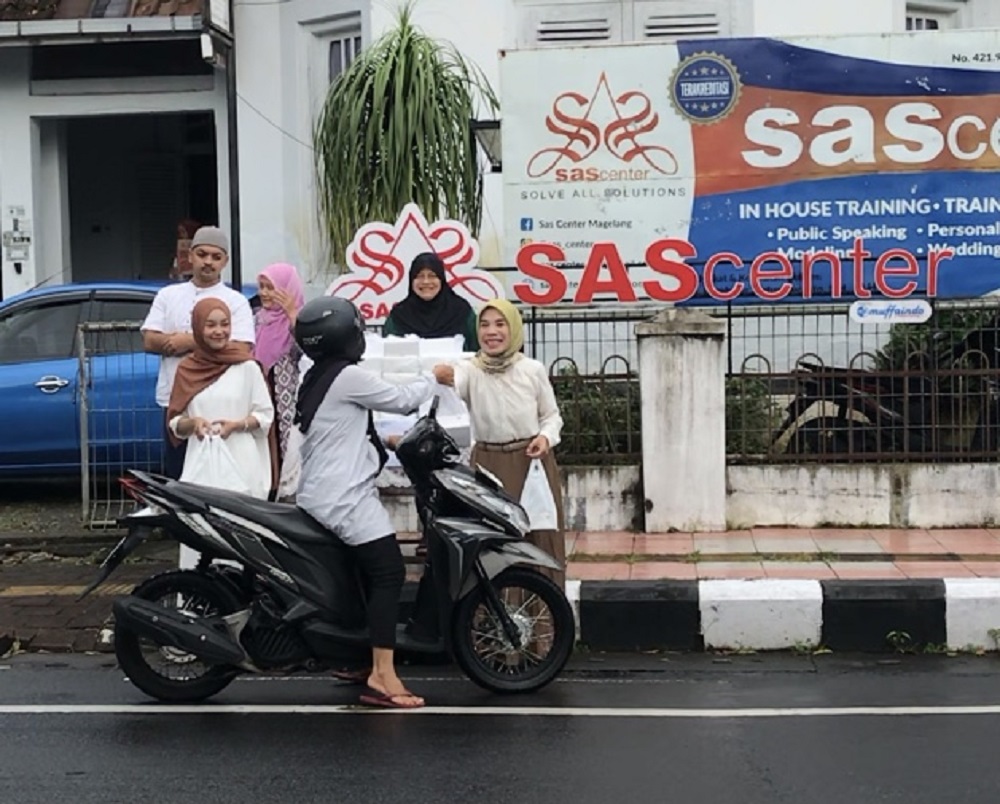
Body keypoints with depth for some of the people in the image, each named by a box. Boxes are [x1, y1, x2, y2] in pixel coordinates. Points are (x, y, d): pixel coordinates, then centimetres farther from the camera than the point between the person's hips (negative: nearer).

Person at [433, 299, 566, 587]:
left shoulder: (533, 370, 1)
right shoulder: (470, 370, -4)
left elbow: (552, 416, 12)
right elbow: (454, 383, -28)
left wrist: (546, 437, -9)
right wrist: (440, 378, -52)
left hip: (533, 462, 1)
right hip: (489, 465, -1)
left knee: (539, 540, 3)